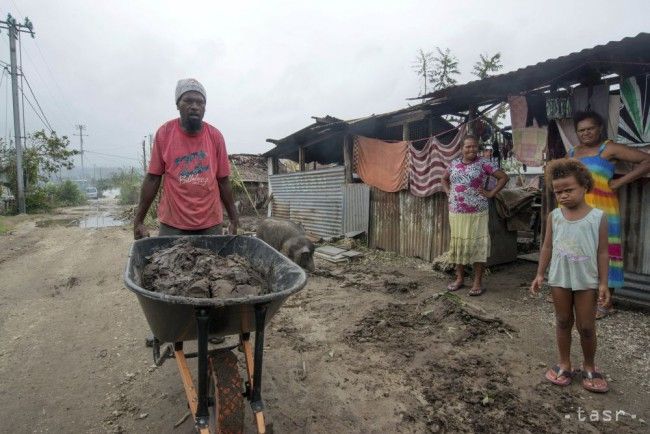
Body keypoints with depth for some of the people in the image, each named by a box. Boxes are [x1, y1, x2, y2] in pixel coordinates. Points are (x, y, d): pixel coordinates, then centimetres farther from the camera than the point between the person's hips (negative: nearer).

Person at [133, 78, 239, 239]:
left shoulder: (215, 136, -1)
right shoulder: (164, 133, -3)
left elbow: (223, 180, 3)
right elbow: (153, 178, 0)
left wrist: (234, 219, 4)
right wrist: (138, 220, 0)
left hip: (210, 224, 1)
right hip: (172, 225, -1)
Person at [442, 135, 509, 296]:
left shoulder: (483, 164, -4)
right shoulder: (454, 164, 8)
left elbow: (504, 177, -2)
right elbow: (444, 179, 25)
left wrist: (491, 194, -8)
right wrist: (449, 192, 10)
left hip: (476, 213, -4)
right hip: (456, 213, 4)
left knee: (476, 245, -1)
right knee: (458, 244, 10)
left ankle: (478, 282, 9)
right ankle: (459, 278, 23)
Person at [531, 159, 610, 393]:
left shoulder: (598, 216, -7)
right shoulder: (554, 216, -1)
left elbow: (602, 252, -4)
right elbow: (547, 247, 4)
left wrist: (603, 282, -6)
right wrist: (540, 274, 2)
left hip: (586, 280, -2)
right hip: (559, 279, 2)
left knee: (586, 326, 7)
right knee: (563, 322, 13)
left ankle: (589, 367, 28)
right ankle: (564, 364, 27)